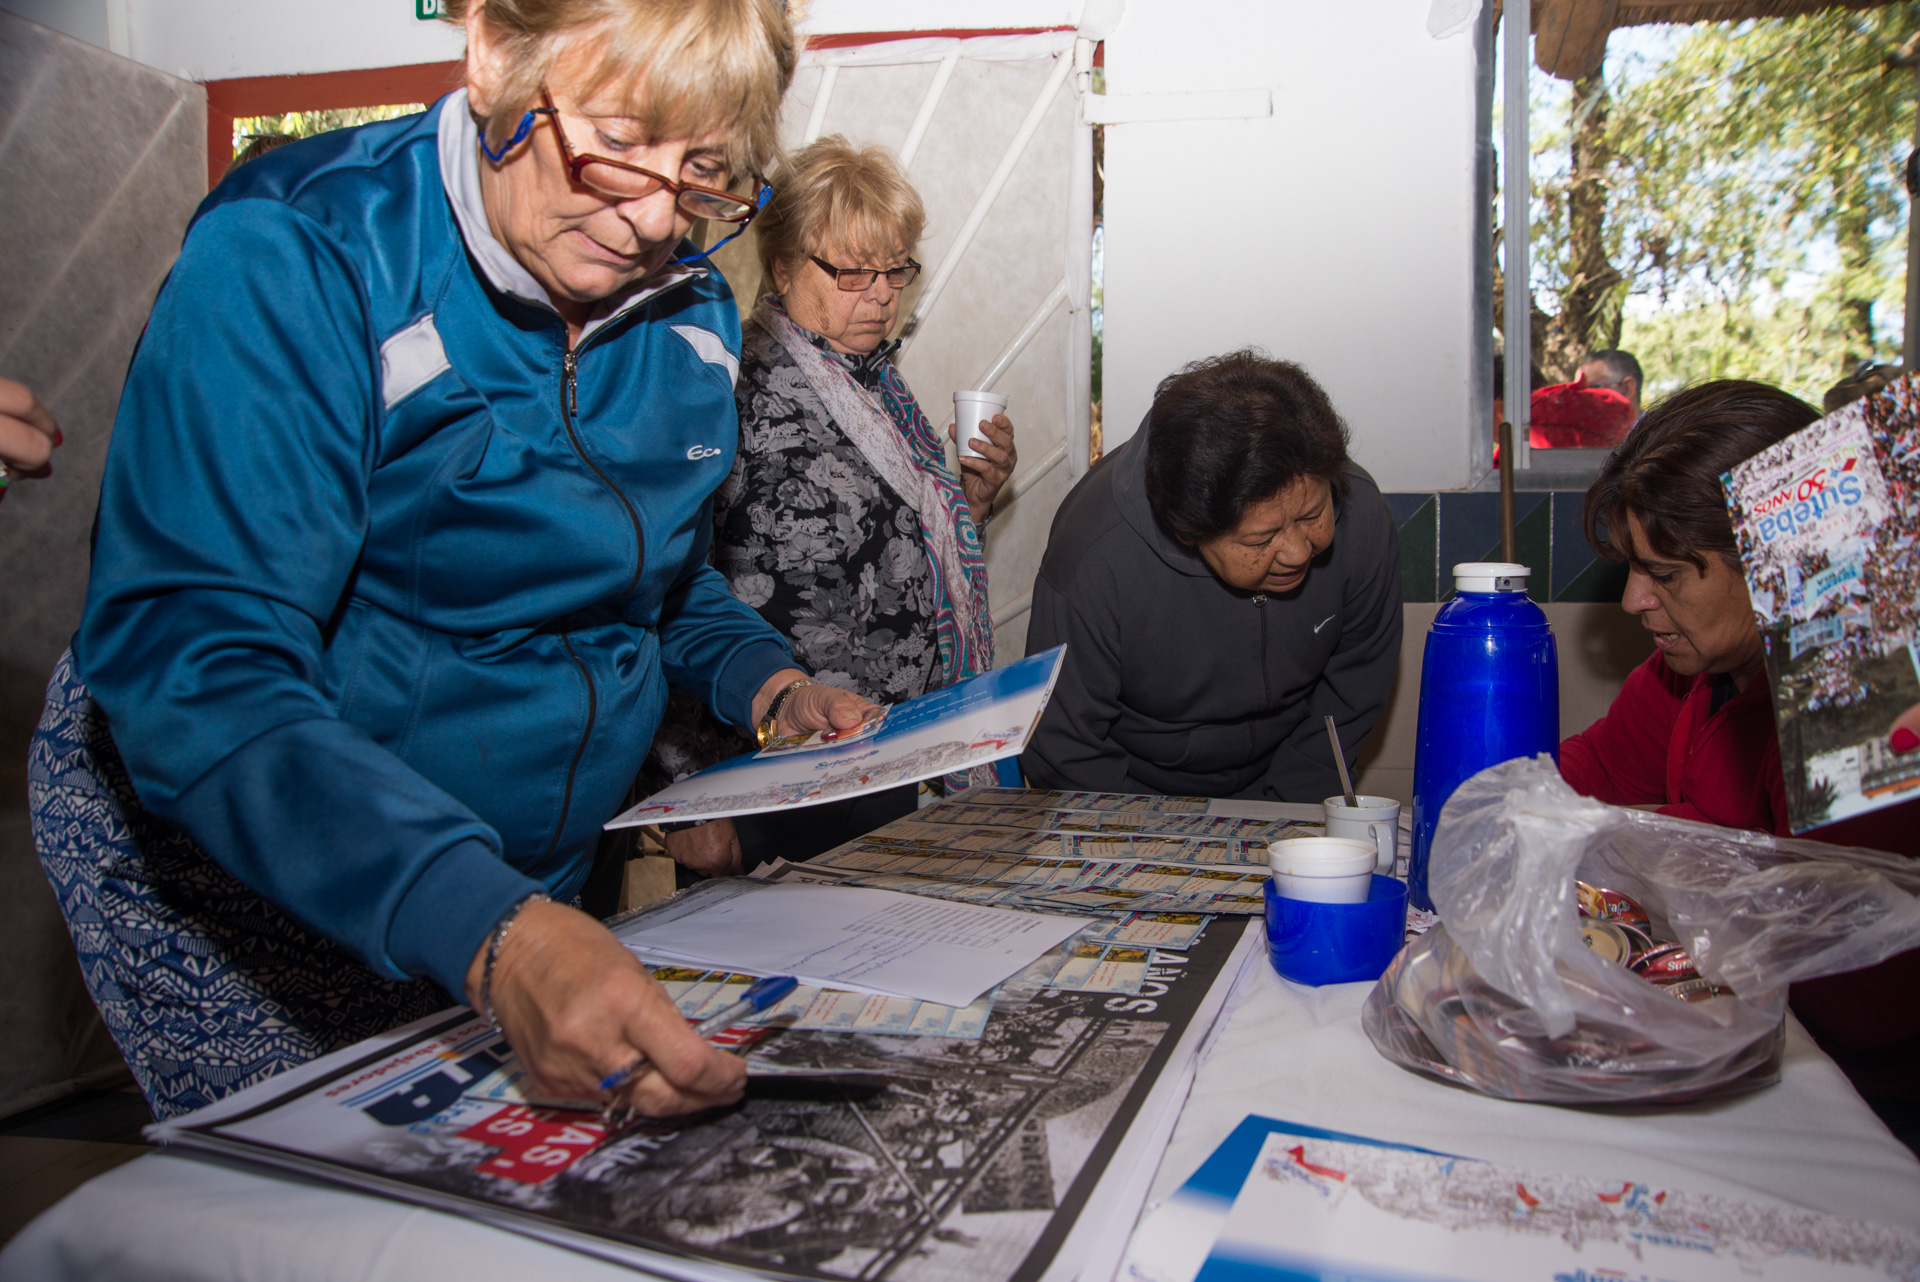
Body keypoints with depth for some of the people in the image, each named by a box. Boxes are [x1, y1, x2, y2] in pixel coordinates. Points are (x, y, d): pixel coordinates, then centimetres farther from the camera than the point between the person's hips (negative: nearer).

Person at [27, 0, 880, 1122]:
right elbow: (194, 665, -33)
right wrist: (489, 928, -46)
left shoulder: (690, 310, -2)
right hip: (241, 853, -5)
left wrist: (765, 681, -6)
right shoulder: (294, 258, -22)